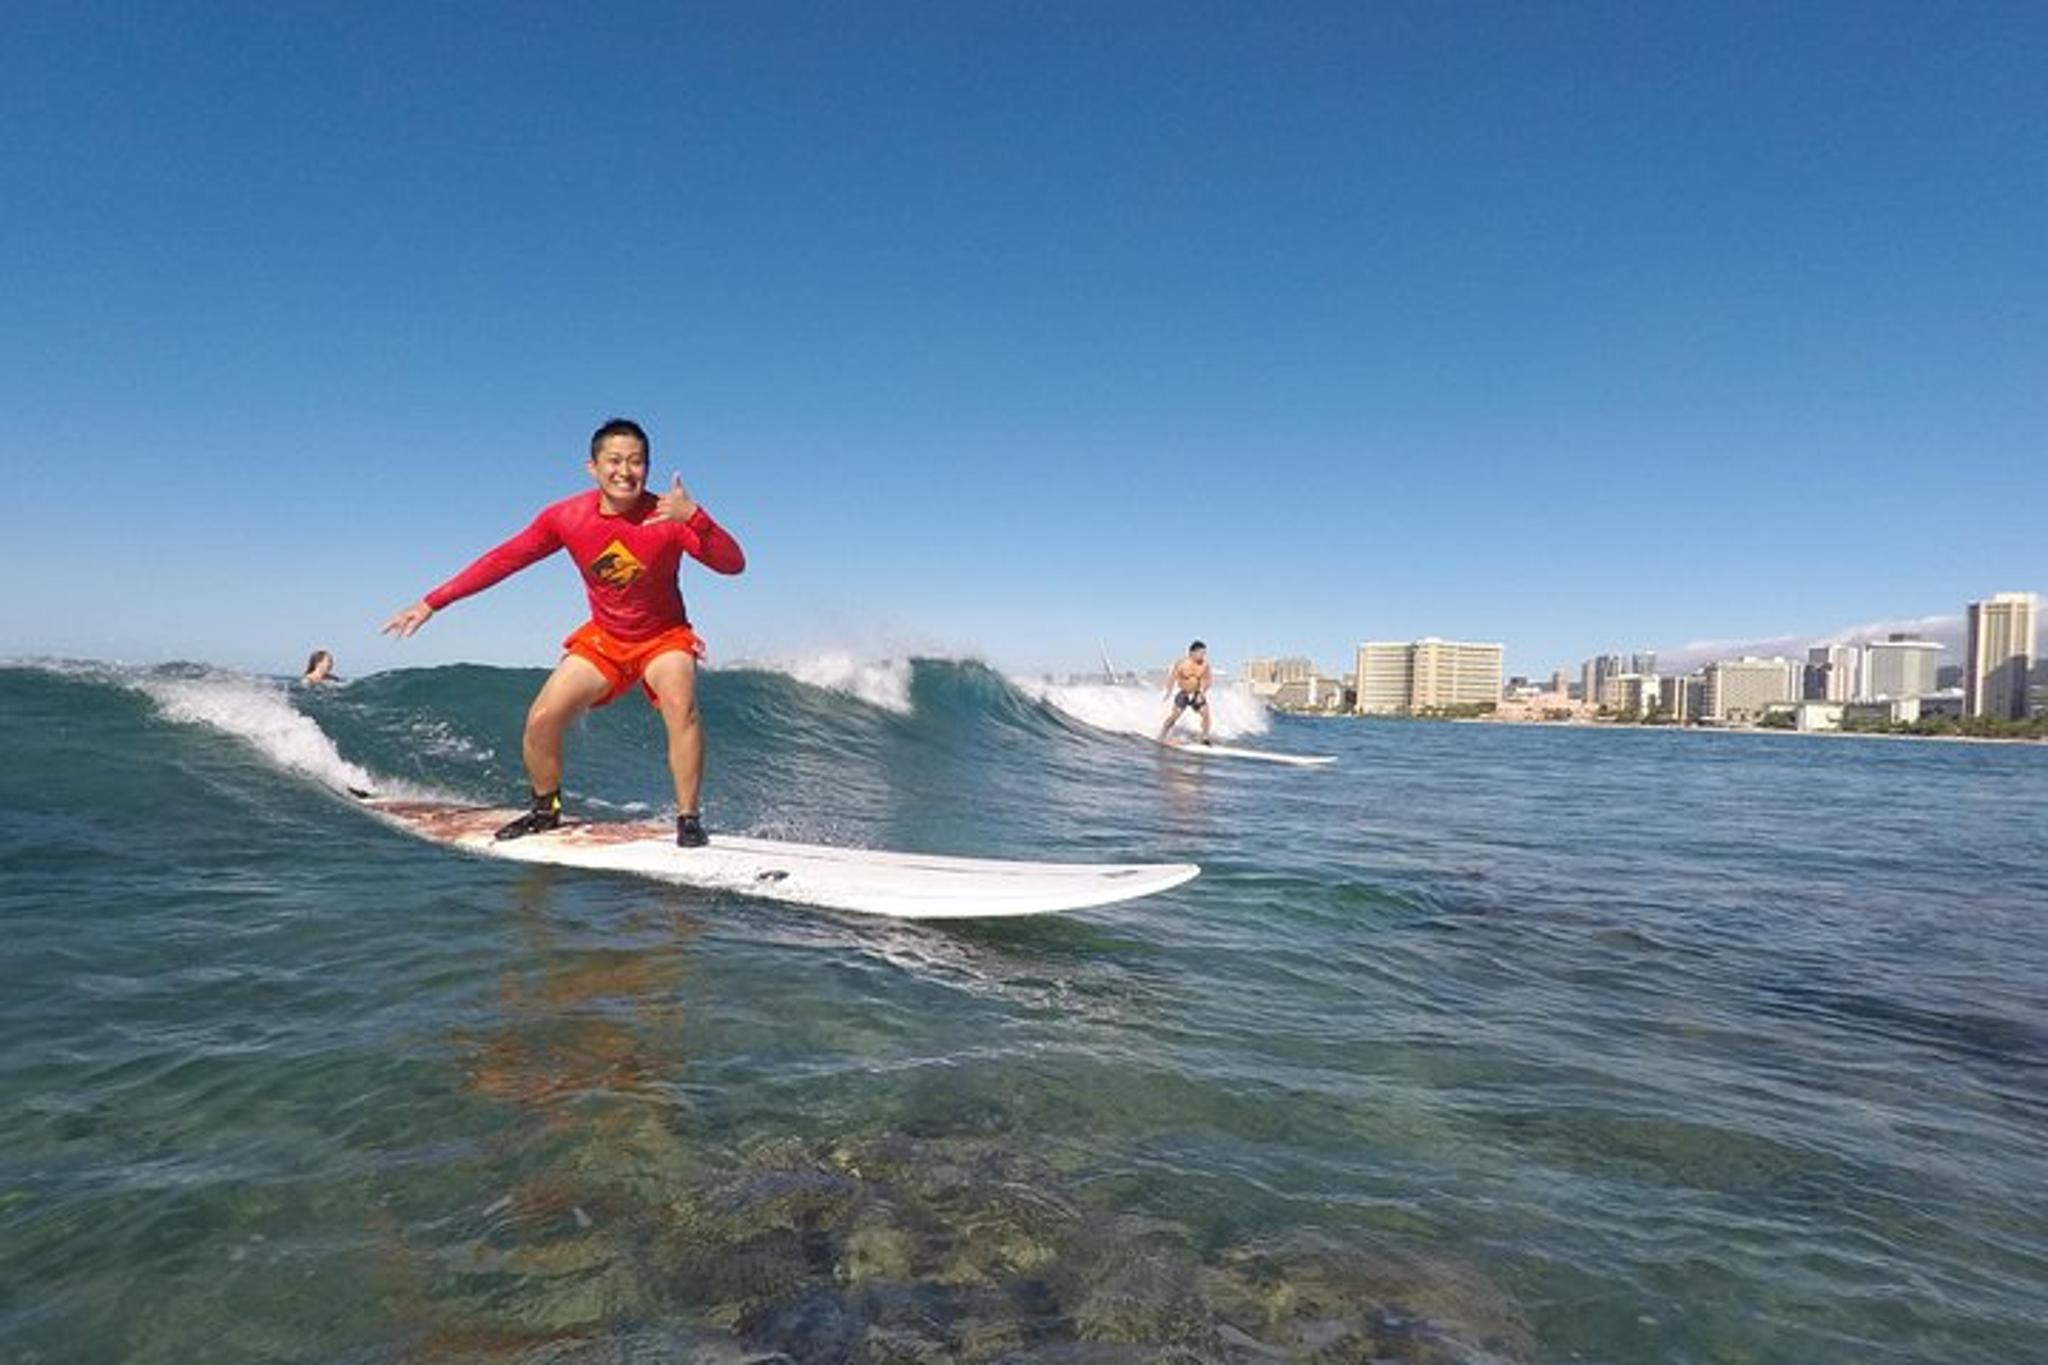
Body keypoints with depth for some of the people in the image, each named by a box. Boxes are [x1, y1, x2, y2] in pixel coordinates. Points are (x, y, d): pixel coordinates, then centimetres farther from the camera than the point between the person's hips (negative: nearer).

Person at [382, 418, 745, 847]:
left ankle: (688, 819, -20)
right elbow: (502, 560, -5)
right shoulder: (566, 517, -14)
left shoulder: (667, 517, -23)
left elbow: (733, 564, -32)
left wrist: (694, 518, -49)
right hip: (602, 639, 3)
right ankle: (546, 809, 20)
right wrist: (430, 603, -4)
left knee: (681, 707, -31)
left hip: (664, 637, -3)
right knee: (541, 721, -7)